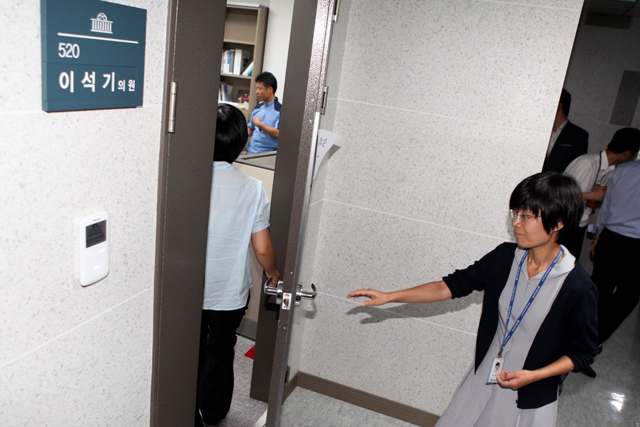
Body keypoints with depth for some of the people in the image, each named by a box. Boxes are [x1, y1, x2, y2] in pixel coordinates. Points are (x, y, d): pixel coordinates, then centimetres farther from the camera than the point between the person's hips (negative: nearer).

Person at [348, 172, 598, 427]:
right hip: (483, 377, 4)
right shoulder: (505, 257, -10)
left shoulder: (579, 289, -22)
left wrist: (533, 375, -22)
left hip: (529, 399, -4)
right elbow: (453, 285, -5)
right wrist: (389, 297, -9)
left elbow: (584, 351, -10)